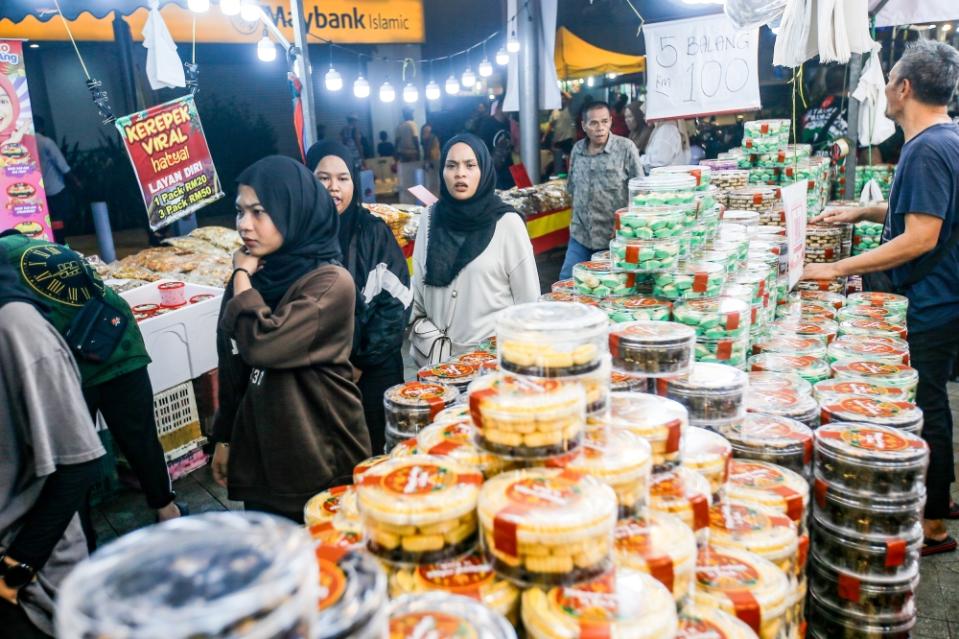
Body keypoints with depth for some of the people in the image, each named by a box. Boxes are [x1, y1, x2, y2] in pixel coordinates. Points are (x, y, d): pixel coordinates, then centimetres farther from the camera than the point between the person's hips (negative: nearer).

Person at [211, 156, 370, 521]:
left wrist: (243, 277, -14)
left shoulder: (330, 283, -16)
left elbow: (262, 345, -29)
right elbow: (232, 369, 12)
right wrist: (224, 437, 16)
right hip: (260, 458, 6)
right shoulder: (254, 279, 3)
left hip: (322, 462, -6)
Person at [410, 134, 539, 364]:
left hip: (493, 352, -3)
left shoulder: (507, 223, -9)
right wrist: (426, 337, 0)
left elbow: (528, 299, -6)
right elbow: (418, 283, 8)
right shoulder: (430, 218, 0)